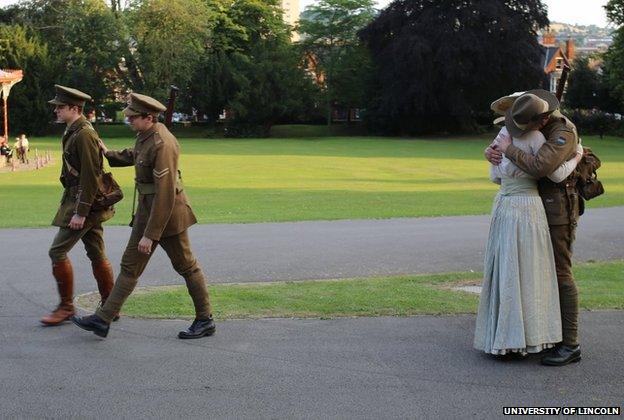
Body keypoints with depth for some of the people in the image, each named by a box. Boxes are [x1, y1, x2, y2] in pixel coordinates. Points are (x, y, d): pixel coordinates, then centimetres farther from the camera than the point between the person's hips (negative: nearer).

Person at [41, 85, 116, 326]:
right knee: (97, 255, 12)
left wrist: (80, 213, -22)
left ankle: (66, 306, 4)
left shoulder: (84, 135, -17)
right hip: (88, 204, 10)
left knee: (58, 251, -6)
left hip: (84, 202, -10)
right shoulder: (74, 132, 15)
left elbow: (90, 177, -22)